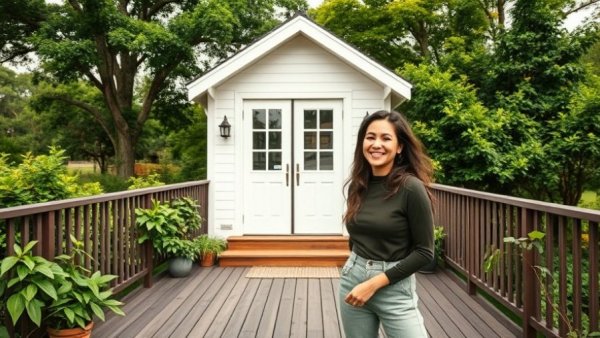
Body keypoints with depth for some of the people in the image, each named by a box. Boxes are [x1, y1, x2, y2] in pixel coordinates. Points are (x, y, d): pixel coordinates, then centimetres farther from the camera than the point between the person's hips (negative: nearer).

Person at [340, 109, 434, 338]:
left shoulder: (411, 187, -14)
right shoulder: (357, 186, 2)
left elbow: (424, 252, -13)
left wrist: (374, 283, -15)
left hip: (394, 287, -5)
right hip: (352, 280, 5)